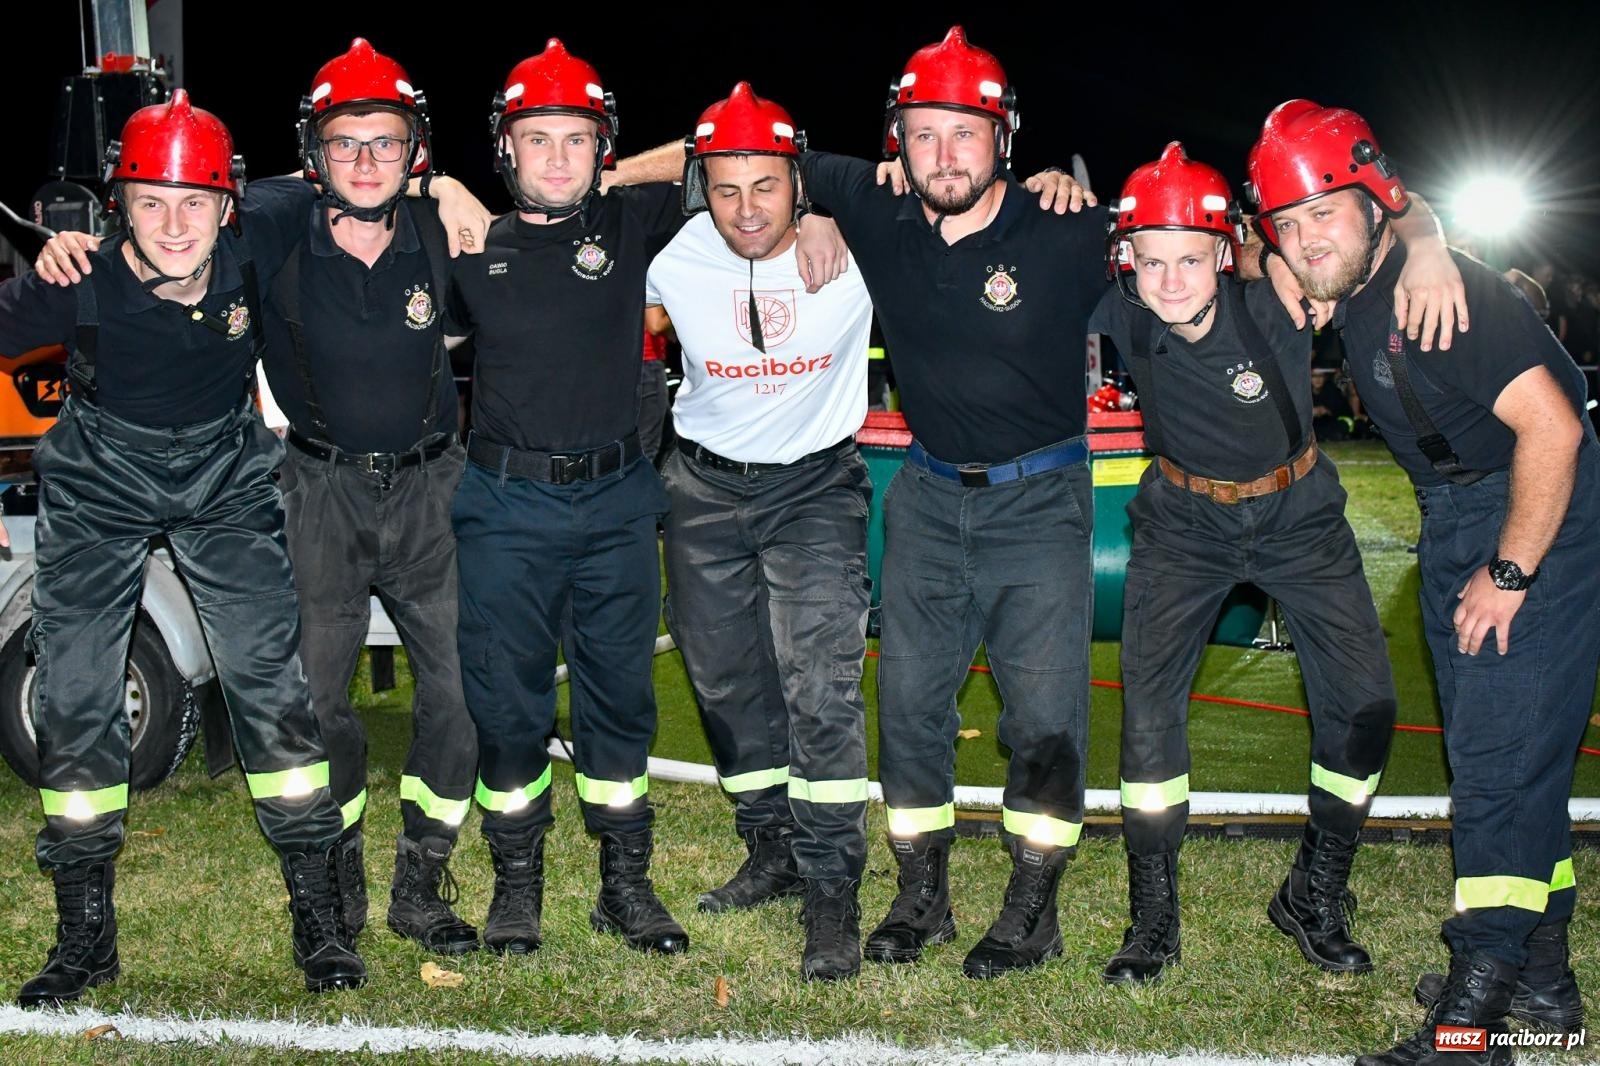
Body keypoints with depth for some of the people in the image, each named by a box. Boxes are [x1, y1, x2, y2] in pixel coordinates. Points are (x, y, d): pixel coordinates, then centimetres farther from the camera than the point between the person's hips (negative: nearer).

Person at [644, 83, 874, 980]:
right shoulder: (676, 260, -12)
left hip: (817, 484, -3)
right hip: (707, 487, 3)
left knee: (820, 687, -14)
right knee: (728, 682, 12)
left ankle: (834, 895, -3)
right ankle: (774, 855, 31)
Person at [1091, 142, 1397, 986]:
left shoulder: (1276, 306, -27)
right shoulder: (1121, 314, -22)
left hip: (1297, 514, 0)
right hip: (1184, 521, 0)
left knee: (1363, 702, -4)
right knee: (1148, 699, -9)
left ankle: (1315, 898, 17)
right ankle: (1152, 914, 7)